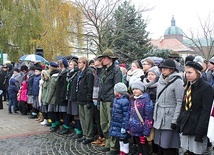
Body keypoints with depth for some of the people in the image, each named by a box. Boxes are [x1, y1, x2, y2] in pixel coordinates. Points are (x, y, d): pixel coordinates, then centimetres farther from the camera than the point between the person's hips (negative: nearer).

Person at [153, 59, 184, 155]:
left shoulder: (177, 81, -9)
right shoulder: (161, 80, 12)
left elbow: (180, 102, -13)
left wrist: (175, 120, -16)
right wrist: (155, 116, 16)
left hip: (169, 119, -7)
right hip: (159, 118, 7)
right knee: (160, 145, 10)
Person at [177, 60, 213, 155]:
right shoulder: (188, 87, 11)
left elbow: (206, 112, -15)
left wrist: (200, 132, -18)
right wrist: (179, 123, 10)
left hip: (196, 125, -7)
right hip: (186, 126, 7)